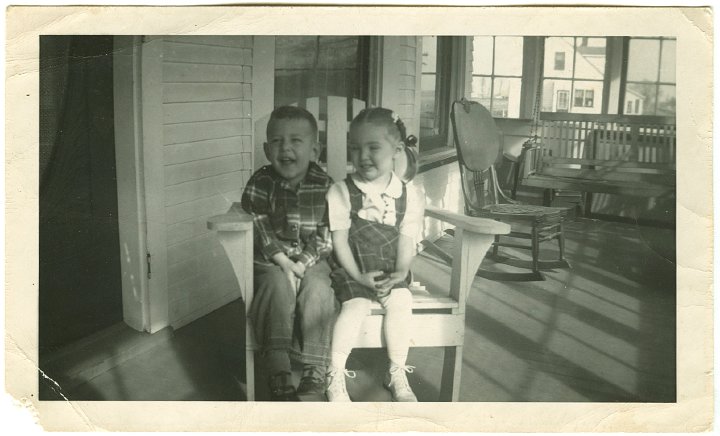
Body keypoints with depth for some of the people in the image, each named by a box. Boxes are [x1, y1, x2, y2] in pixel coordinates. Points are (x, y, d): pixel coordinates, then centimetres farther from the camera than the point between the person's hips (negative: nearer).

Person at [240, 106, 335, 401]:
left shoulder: (324, 185, -6)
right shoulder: (260, 183, -7)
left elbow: (325, 233, -5)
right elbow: (261, 229, -10)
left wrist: (301, 264, -17)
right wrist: (285, 263, -19)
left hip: (311, 260, 1)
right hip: (271, 261, 0)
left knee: (318, 289, -27)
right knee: (279, 287, -29)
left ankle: (314, 373, -21)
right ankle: (280, 374, -30)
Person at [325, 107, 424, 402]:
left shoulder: (409, 196, 1)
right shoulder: (341, 192, -6)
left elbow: (406, 241, 0)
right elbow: (339, 240, -7)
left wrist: (400, 272, -15)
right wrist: (359, 275, -15)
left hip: (391, 273, 2)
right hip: (352, 271, -2)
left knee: (401, 302, -22)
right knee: (355, 306, -24)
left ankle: (397, 373, -3)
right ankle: (335, 374, -8)